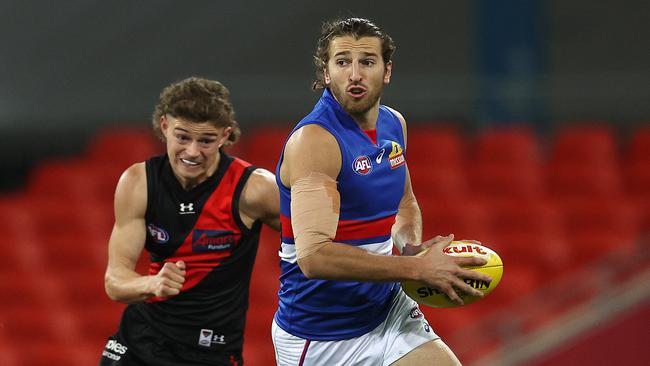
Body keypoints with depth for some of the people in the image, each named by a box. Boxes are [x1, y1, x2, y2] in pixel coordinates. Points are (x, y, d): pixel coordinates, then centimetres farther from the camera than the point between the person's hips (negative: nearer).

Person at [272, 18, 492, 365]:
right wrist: (417, 268, -27)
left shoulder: (394, 124, 4)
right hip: (319, 338, -6)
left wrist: (413, 248, 0)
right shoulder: (313, 140, -21)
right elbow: (314, 255, -31)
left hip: (387, 310, 6)